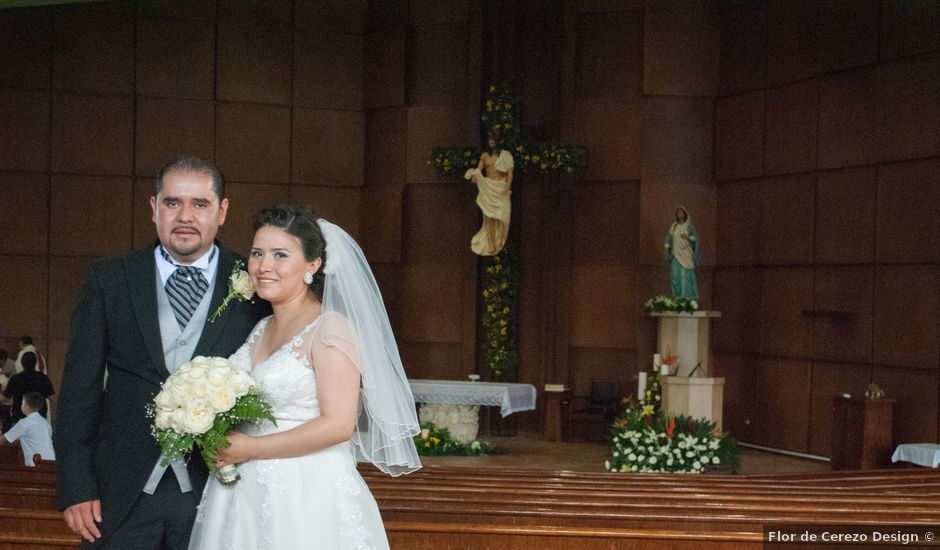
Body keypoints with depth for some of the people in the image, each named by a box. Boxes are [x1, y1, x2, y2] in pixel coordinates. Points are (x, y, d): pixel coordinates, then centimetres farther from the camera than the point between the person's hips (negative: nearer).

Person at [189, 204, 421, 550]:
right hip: (246, 494, 7)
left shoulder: (329, 328, -11)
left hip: (308, 500, -7)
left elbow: (338, 424, -19)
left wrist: (251, 448, -15)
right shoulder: (260, 331, 12)